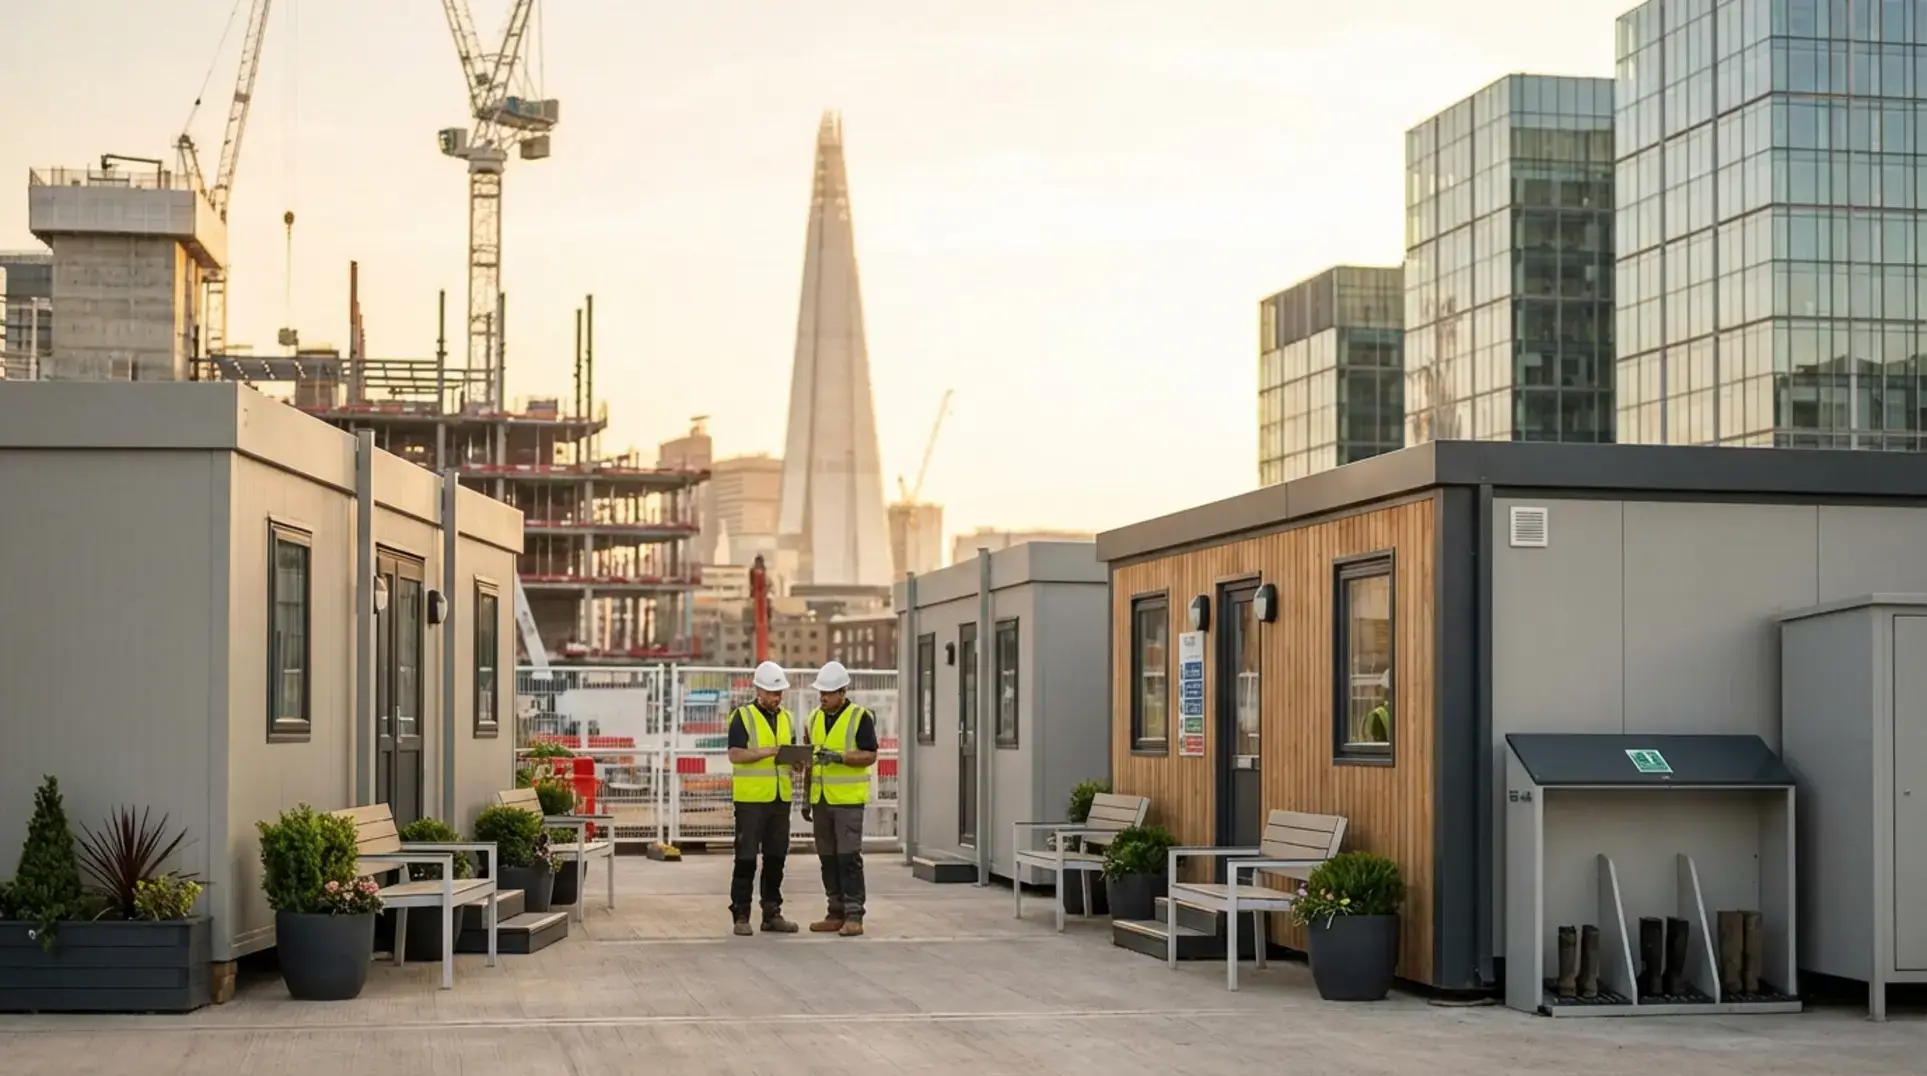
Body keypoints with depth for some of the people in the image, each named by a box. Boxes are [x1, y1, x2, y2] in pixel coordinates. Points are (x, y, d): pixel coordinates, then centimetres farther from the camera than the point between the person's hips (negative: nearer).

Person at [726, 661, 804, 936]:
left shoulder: (786, 718, 15)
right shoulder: (743, 717, -3)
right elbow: (735, 755, -12)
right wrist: (768, 751, -21)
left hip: (780, 799, 6)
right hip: (751, 799, -6)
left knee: (776, 858, 9)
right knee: (746, 859, -3)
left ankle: (772, 914, 17)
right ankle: (741, 916, 1)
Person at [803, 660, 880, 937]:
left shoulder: (860, 717, -6)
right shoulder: (815, 718, 13)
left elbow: (870, 756, -10)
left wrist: (840, 757, -23)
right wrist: (807, 798, 17)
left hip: (848, 799, -6)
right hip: (821, 799, 6)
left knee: (849, 857, -9)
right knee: (828, 858, 8)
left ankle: (854, 915, -6)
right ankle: (837, 913, 14)